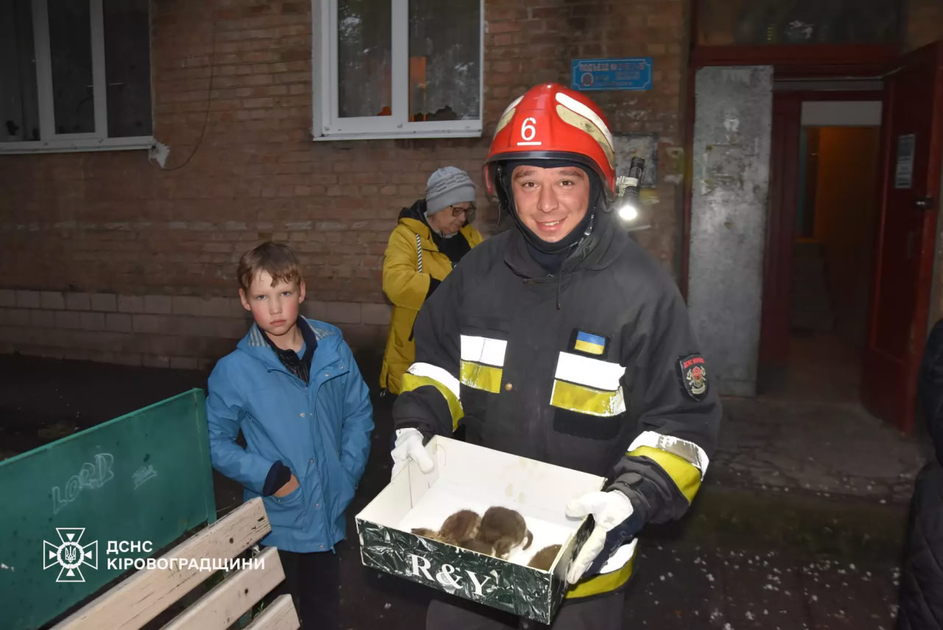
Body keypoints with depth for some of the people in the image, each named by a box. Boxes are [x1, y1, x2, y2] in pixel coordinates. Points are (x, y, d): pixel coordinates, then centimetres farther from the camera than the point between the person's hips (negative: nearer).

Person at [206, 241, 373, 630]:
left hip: (330, 514, 2)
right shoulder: (234, 370, -15)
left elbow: (358, 413, 3)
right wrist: (268, 476, -16)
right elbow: (214, 441, -7)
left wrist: (349, 472, -5)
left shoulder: (333, 350, -7)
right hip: (276, 522, -2)